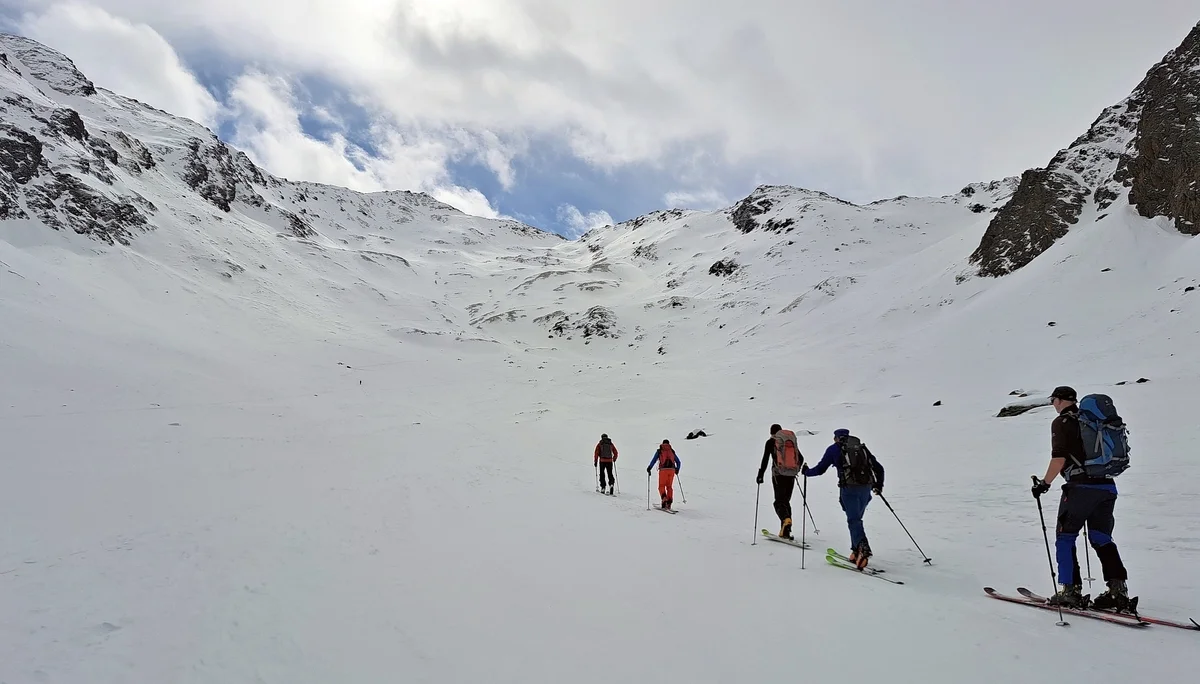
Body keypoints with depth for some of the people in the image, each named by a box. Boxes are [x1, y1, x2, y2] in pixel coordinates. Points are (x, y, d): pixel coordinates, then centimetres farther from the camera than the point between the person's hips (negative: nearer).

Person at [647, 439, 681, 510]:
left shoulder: (659, 451, 10)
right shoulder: (672, 451, 18)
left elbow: (654, 460, 0)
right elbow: (678, 462, 21)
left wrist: (649, 468, 11)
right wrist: (677, 469, 38)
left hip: (663, 470, -3)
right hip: (672, 470, 3)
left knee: (661, 486, 6)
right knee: (669, 486, 14)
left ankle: (664, 498, -20)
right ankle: (669, 503, 6)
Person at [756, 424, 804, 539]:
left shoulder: (771, 442, 1)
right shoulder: (792, 441, 13)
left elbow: (765, 459, -5)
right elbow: (801, 458, 17)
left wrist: (760, 475, 1)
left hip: (778, 474, -4)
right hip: (791, 475, 4)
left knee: (779, 501, -1)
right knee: (786, 500, 14)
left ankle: (786, 519, -32)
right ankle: (785, 531, 11)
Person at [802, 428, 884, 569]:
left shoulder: (834, 449, 10)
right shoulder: (862, 447, 21)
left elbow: (820, 469, 10)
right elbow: (879, 468, 20)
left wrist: (806, 472, 28)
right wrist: (878, 485, 34)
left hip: (849, 488, -4)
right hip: (866, 487, 4)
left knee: (854, 520, -4)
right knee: (856, 518, 16)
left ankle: (863, 548, -25)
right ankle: (856, 552, 16)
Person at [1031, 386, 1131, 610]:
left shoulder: (1061, 422, -5)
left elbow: (1059, 458, -14)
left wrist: (1045, 483, -5)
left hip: (1081, 486, -7)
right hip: (1108, 486, 7)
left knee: (1065, 537, 3)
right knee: (1101, 538, 15)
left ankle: (1071, 591, 1)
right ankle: (1118, 589, 7)